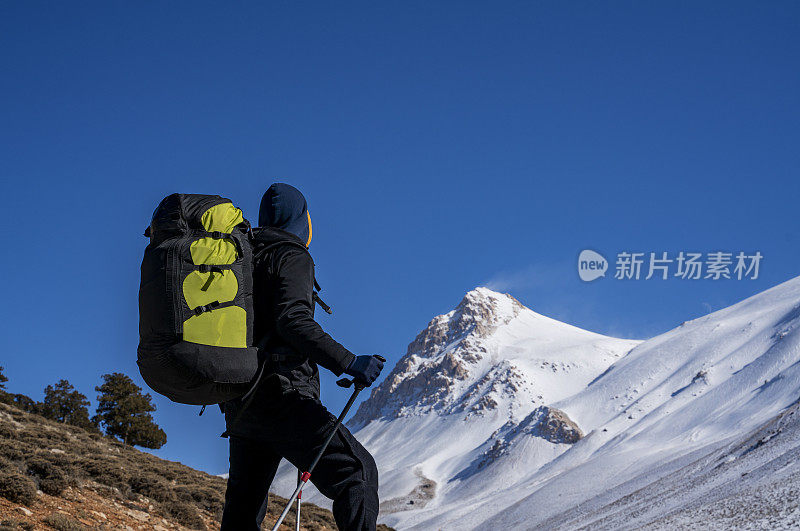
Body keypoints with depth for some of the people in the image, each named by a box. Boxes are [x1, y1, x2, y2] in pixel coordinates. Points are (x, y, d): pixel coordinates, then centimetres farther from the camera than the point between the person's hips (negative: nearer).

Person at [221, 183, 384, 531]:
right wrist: (347, 362, -25)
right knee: (358, 472, -12)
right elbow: (293, 319, -19)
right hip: (281, 396, -8)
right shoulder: (293, 257, -2)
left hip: (239, 406, 8)